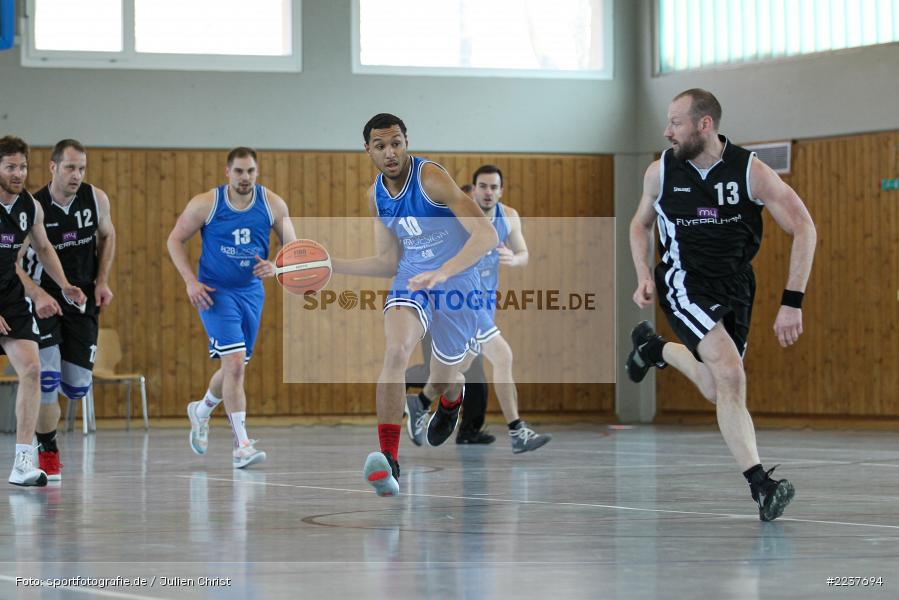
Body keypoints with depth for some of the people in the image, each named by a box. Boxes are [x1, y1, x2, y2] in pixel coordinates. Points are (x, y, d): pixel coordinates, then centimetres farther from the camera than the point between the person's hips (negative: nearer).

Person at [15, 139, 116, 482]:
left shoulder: (96, 199, -5)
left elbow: (107, 236, 14)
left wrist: (102, 282, 3)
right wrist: (37, 294, -29)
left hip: (83, 300, 4)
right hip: (43, 297, -4)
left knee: (77, 386, 0)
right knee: (47, 377, -15)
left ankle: (41, 408, 35)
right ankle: (47, 452, 3)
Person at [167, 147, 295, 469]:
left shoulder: (273, 205, -5)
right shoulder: (205, 204, -12)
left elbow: (292, 246, 2)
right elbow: (175, 239, -2)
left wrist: (275, 266, -20)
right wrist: (190, 281, -13)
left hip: (251, 291, 4)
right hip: (215, 291, -4)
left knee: (233, 368, 16)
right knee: (235, 362, -19)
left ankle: (201, 412, 47)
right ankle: (242, 446, -17)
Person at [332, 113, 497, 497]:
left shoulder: (431, 177, -20)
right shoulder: (376, 196, 2)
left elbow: (486, 235, -27)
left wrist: (442, 272, -40)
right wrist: (333, 266, 3)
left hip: (457, 280, -4)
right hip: (410, 278, 4)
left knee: (442, 382, 11)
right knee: (396, 350, -27)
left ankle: (452, 399, 54)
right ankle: (389, 459, -34)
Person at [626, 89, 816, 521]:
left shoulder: (751, 172, -14)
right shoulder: (661, 172, -7)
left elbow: (803, 229, -11)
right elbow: (640, 224, 12)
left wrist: (792, 303, -16)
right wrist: (644, 277, -4)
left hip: (734, 285, 2)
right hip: (685, 282, -2)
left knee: (717, 392, 12)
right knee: (731, 375, -23)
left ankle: (655, 348, 42)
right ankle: (760, 485, -24)